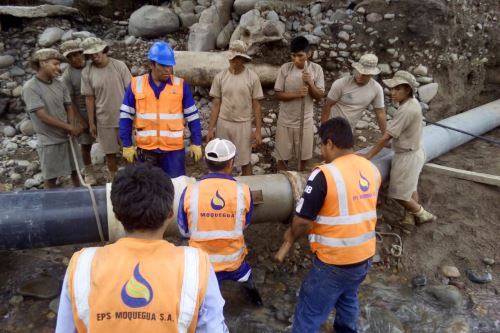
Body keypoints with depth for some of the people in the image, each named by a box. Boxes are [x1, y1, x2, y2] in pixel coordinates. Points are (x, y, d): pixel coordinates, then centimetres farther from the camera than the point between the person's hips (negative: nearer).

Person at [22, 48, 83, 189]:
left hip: (68, 136, 5)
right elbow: (43, 116, -19)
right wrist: (69, 127, -15)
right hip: (49, 141, -5)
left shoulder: (59, 84, 1)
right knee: (51, 177, 7)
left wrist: (72, 127, -12)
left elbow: (69, 107, 6)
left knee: (75, 170, 17)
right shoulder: (30, 87, -16)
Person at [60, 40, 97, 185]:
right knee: (85, 144, 10)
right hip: (83, 113, -3)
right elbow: (70, 101, -9)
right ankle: (88, 172, 27)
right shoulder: (67, 75, -11)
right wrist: (81, 120, -12)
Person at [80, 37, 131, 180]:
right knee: (110, 153, 13)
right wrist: (91, 122, 1)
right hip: (104, 120, 1)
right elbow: (89, 98, 0)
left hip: (125, 117, -1)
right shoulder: (86, 72, -4)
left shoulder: (119, 65, -8)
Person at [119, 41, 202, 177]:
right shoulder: (136, 84, -1)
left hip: (174, 148, -1)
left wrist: (196, 143, -1)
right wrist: (127, 145, 1)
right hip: (146, 148, 1)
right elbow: (126, 116, 4)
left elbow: (192, 116, 2)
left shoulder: (180, 85, -2)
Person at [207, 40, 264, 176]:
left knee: (245, 161, 7)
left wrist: (258, 130, -6)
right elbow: (216, 104, 2)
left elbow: (256, 105, -4)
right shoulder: (220, 77, -2)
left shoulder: (252, 77, -7)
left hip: (243, 124, -2)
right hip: (223, 124, 2)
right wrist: (210, 129, -1)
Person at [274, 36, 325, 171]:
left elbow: (319, 95, -6)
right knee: (282, 155, 9)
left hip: (305, 120, 1)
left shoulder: (316, 69, -7)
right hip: (286, 120, -1)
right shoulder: (285, 68, -9)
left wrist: (310, 82, -24)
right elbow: (278, 94, -8)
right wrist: (296, 94, -25)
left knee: (304, 155, 14)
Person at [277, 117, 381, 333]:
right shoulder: (372, 169, -2)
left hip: (334, 263, -7)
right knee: (348, 298, 32)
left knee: (309, 315, 9)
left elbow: (302, 221, -20)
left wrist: (292, 235, 1)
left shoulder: (324, 174, -23)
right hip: (365, 257, 7)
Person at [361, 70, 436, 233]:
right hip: (415, 152, 9)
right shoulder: (413, 103, -1)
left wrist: (367, 157, -23)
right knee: (410, 188, 20)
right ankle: (410, 218, 34)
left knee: (399, 193, 5)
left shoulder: (406, 110, -29)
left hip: (407, 157, -9)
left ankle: (422, 214, 24)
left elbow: (386, 137, -28)